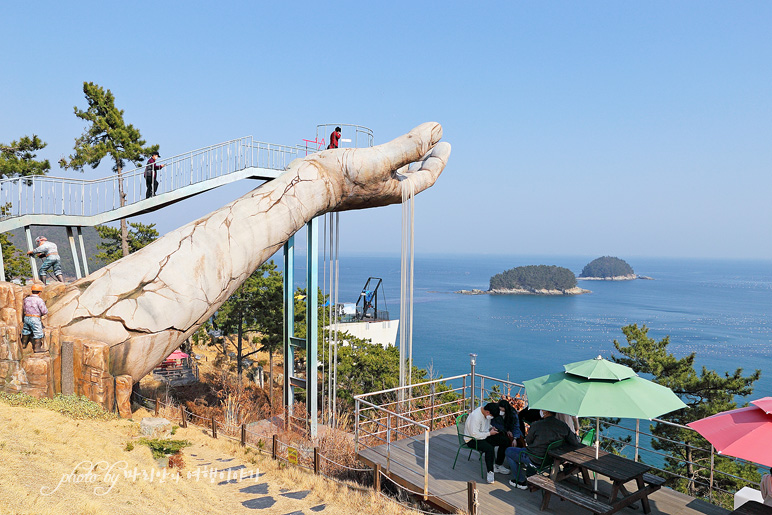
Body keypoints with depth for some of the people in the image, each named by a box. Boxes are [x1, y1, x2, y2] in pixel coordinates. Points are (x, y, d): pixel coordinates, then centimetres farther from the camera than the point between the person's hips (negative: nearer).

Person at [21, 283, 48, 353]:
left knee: (26, 331, 24)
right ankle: (37, 348, 4)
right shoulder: (39, 300, -17)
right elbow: (45, 311, -15)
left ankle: (23, 344, 40)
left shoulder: (26, 299, 4)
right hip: (35, 319, -7)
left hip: (26, 317, 7)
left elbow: (25, 308, 18)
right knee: (38, 333, 2)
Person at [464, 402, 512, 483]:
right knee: (489, 448, -35)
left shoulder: (487, 413, -2)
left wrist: (491, 428, -3)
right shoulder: (475, 416, -30)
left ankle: (498, 465, 9)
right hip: (472, 440, -9)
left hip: (484, 435, 9)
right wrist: (489, 433, -22)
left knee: (505, 441, -2)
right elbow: (474, 434, -29)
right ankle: (490, 472, -19)